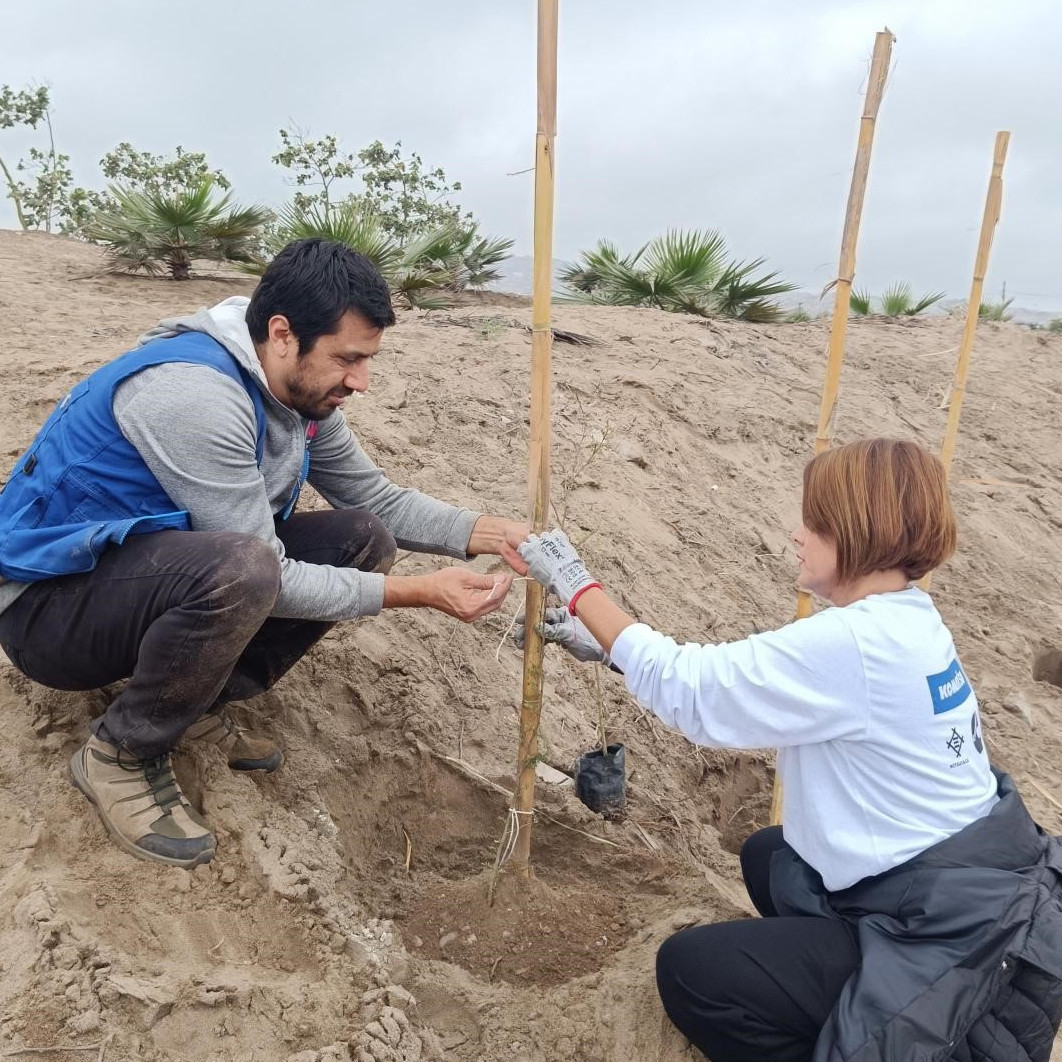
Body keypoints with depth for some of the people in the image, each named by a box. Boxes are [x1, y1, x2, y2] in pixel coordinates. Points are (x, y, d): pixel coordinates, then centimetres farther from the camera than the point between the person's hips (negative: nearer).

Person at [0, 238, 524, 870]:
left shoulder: (301, 390, -3)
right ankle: (119, 756, -10)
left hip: (159, 568, 8)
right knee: (240, 569, -39)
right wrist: (417, 593, -27)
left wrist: (487, 533, -9)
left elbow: (377, 497, 4)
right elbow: (265, 576, -28)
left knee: (363, 538, -6)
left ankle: (199, 701, 3)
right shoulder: (195, 392, -30)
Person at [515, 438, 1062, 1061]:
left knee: (689, 972, 1)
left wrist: (578, 586, -11)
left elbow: (689, 690, -21)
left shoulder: (854, 643, -29)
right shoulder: (905, 622, 1)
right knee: (767, 857, 28)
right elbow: (733, 677, 6)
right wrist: (611, 643, 8)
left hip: (951, 942, -9)